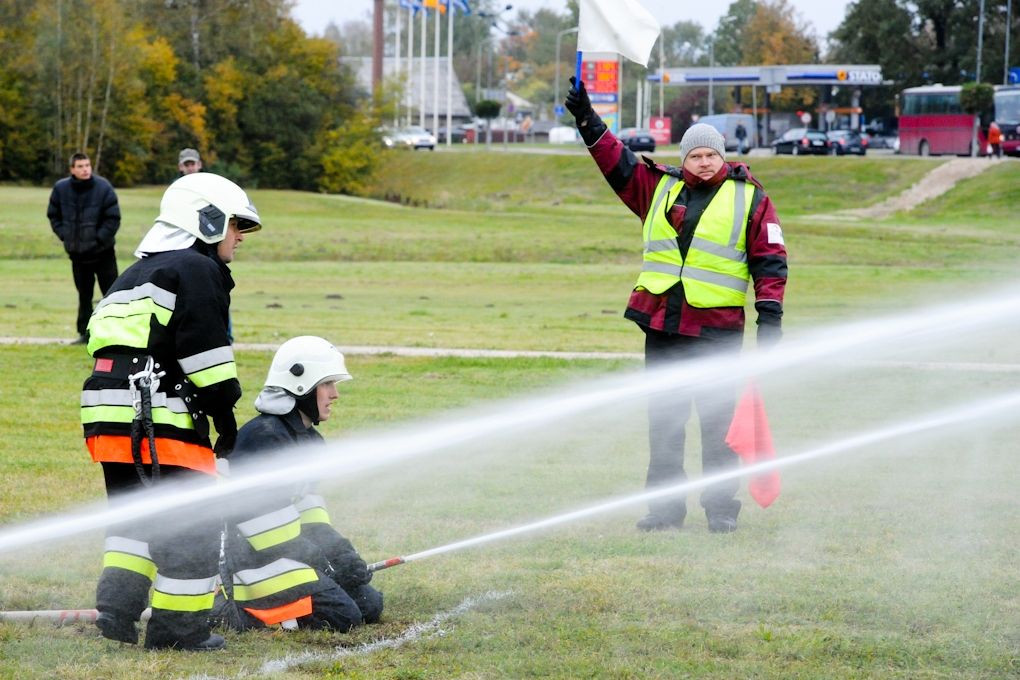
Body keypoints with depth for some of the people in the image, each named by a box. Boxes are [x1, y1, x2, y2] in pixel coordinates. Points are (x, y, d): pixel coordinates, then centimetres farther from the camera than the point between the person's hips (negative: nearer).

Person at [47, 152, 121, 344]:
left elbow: (113, 218, -10)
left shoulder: (103, 188, -13)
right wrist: (64, 235, -2)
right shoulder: (61, 188, -4)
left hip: (103, 251, -3)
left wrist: (99, 238, -15)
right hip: (77, 253, 3)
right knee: (84, 295, 10)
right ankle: (85, 332, 17)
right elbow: (53, 215, 9)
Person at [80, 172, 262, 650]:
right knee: (191, 523, 0)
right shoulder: (197, 271, -3)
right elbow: (203, 348, -13)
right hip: (160, 419, -9)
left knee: (138, 516, 19)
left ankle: (116, 605, 6)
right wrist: (225, 413, -9)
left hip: (107, 414, 9)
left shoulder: (138, 274, 26)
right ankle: (178, 627, 2)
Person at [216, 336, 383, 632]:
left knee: (369, 604, 9)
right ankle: (227, 609, -10)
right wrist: (319, 561, -18)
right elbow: (265, 517, -22)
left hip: (294, 552, 10)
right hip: (260, 562, -10)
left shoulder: (308, 440, 15)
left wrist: (339, 552, 4)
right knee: (342, 616, -19)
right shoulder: (263, 437, -19)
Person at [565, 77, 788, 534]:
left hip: (717, 330, -4)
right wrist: (587, 120, 5)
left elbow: (770, 260, 2)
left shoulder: (750, 199, 4)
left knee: (718, 421, -3)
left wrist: (770, 313, -5)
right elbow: (616, 162, 15)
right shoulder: (658, 188, 13)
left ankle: (721, 508, 4)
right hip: (661, 325, 4)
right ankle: (665, 507, 11)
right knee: (664, 421, 5)